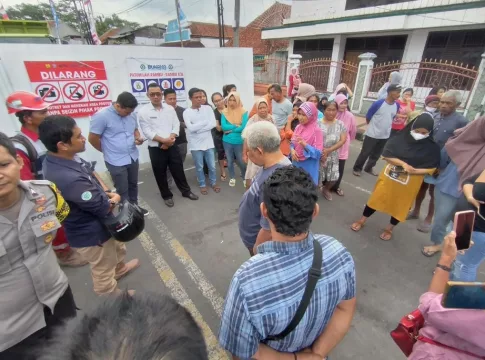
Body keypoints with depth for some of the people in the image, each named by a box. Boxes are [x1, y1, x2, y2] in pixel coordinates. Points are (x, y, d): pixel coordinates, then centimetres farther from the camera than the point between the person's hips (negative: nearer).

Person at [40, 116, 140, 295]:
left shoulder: (59, 160, -10)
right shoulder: (68, 178, -41)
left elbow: (89, 182, 8)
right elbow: (103, 208, -27)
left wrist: (106, 193, -6)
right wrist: (114, 199, -6)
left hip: (93, 225, 9)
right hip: (91, 233, -9)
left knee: (117, 246, 34)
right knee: (103, 271, 18)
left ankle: (120, 268, 62)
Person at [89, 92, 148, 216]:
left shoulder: (131, 115, 1)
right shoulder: (102, 115, -17)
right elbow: (92, 138, -11)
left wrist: (138, 138, -6)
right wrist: (109, 151, 1)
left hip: (133, 158, 6)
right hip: (116, 161, -6)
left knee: (133, 185, 21)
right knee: (122, 190, 6)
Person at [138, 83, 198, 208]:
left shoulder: (170, 109, 5)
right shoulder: (143, 111, -6)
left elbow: (176, 125, 2)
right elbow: (147, 131, -11)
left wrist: (170, 139, -13)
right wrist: (164, 140, -19)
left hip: (172, 146, 2)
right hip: (155, 148, -2)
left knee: (178, 169, 11)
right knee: (160, 173, 9)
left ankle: (186, 191, 28)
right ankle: (167, 196, 26)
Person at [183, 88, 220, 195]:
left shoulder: (208, 108, 0)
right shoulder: (187, 112, -6)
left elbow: (213, 124, -11)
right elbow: (190, 128, -19)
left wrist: (197, 129, -16)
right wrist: (206, 122, -14)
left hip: (208, 142, 2)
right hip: (196, 145, -1)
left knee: (212, 166, 11)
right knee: (199, 167, 10)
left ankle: (213, 182, 32)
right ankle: (202, 185, 29)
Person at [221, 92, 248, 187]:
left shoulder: (243, 112, -9)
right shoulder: (224, 112, -2)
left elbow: (244, 127, -17)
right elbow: (223, 126, -13)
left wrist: (230, 129, -13)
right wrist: (236, 126, -17)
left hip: (239, 142, -2)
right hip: (227, 141, 2)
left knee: (241, 161, 8)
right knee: (230, 161, 16)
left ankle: (245, 178, 33)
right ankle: (232, 178, 38)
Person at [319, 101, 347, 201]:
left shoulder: (340, 124, 1)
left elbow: (342, 140, -5)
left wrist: (328, 150, -17)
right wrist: (321, 152, -17)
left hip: (333, 155, 3)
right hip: (318, 153, -2)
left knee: (333, 177, 7)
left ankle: (325, 189, 38)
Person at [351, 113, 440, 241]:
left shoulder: (432, 148, -10)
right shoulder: (400, 138, -11)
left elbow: (431, 168, -9)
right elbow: (386, 155, -12)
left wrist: (413, 171, -24)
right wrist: (403, 164, -24)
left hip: (410, 182, 0)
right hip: (390, 175, 0)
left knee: (399, 205, 13)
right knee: (377, 198, 8)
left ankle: (389, 229, 34)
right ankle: (362, 221, 26)